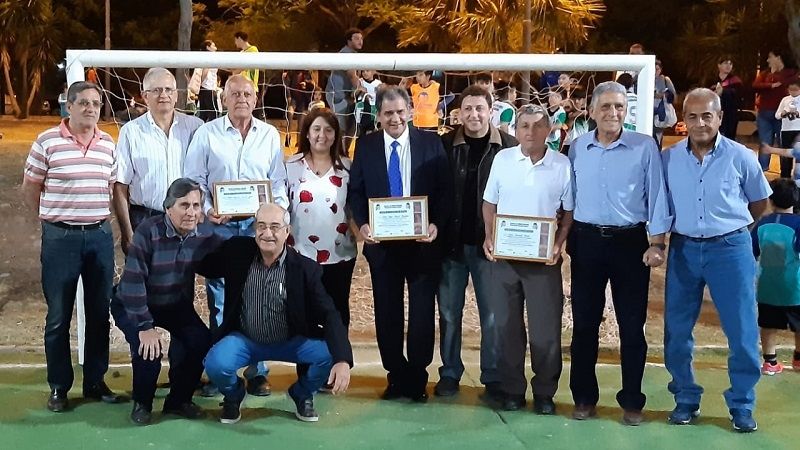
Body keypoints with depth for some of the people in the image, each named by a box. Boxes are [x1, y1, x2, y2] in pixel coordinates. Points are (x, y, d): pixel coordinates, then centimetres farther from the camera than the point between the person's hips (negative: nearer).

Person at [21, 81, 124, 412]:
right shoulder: (47, 141, -6)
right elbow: (29, 191, 2)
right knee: (59, 316, 4)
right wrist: (55, 218, 5)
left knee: (99, 313, 9)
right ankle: (59, 387, 15)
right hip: (60, 238, -3)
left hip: (100, 236, 4)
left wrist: (99, 219, 9)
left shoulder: (108, 144, 6)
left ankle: (95, 382, 21)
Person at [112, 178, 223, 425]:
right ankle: (141, 403, 3)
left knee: (200, 341, -18)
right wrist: (144, 326, -29)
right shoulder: (149, 232, -27)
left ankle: (179, 400, 7)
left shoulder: (206, 234, -11)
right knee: (148, 347, -27)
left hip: (177, 305, 4)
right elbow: (132, 282, -28)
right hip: (133, 305, -4)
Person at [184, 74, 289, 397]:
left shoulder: (270, 135, 9)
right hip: (220, 225, -1)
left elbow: (278, 182, 11)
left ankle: (257, 372, 11)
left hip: (259, 225, 2)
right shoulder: (207, 134, 3)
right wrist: (207, 210, -12)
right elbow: (193, 180, 3)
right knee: (219, 300, 1)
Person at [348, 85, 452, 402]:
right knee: (387, 313, 9)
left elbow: (445, 190, -1)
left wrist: (436, 224, -15)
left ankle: (417, 378, 20)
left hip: (423, 241, -1)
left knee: (422, 311, 5)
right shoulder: (365, 146, 4)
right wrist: (362, 224, -13)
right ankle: (396, 375, 23)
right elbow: (355, 191, 4)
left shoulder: (431, 143, 0)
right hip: (382, 242, 1)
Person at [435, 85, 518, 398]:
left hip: (490, 243, -1)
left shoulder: (507, 146, -3)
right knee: (449, 311, 10)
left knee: (492, 313, 7)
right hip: (452, 242, 1)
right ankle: (449, 373, 22)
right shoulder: (445, 145, 0)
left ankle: (493, 376, 18)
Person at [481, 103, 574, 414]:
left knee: (546, 328, 3)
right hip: (503, 255, 2)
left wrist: (559, 243, -9)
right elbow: (489, 203, 9)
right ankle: (512, 389, 21)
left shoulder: (562, 165, -2)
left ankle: (544, 392, 17)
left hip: (544, 257, -1)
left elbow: (569, 211, 4)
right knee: (506, 325, 8)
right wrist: (489, 237, -4)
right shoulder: (502, 159, 2)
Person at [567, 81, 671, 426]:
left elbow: (657, 196, -3)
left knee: (632, 324, 4)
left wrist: (656, 244, -7)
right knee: (584, 322, 7)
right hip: (587, 241, 2)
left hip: (630, 242, -2)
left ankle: (632, 401, 16)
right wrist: (565, 237, 9)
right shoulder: (577, 148, 4)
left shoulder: (644, 146, -4)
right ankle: (584, 396, 20)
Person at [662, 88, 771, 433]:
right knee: (677, 329, 7)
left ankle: (742, 404, 16)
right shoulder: (668, 158, -2)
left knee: (741, 330, 1)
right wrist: (678, 226, 8)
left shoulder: (740, 157, -5)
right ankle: (686, 399, 23)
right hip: (683, 249, 2)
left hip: (730, 248, -2)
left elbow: (760, 201, 10)